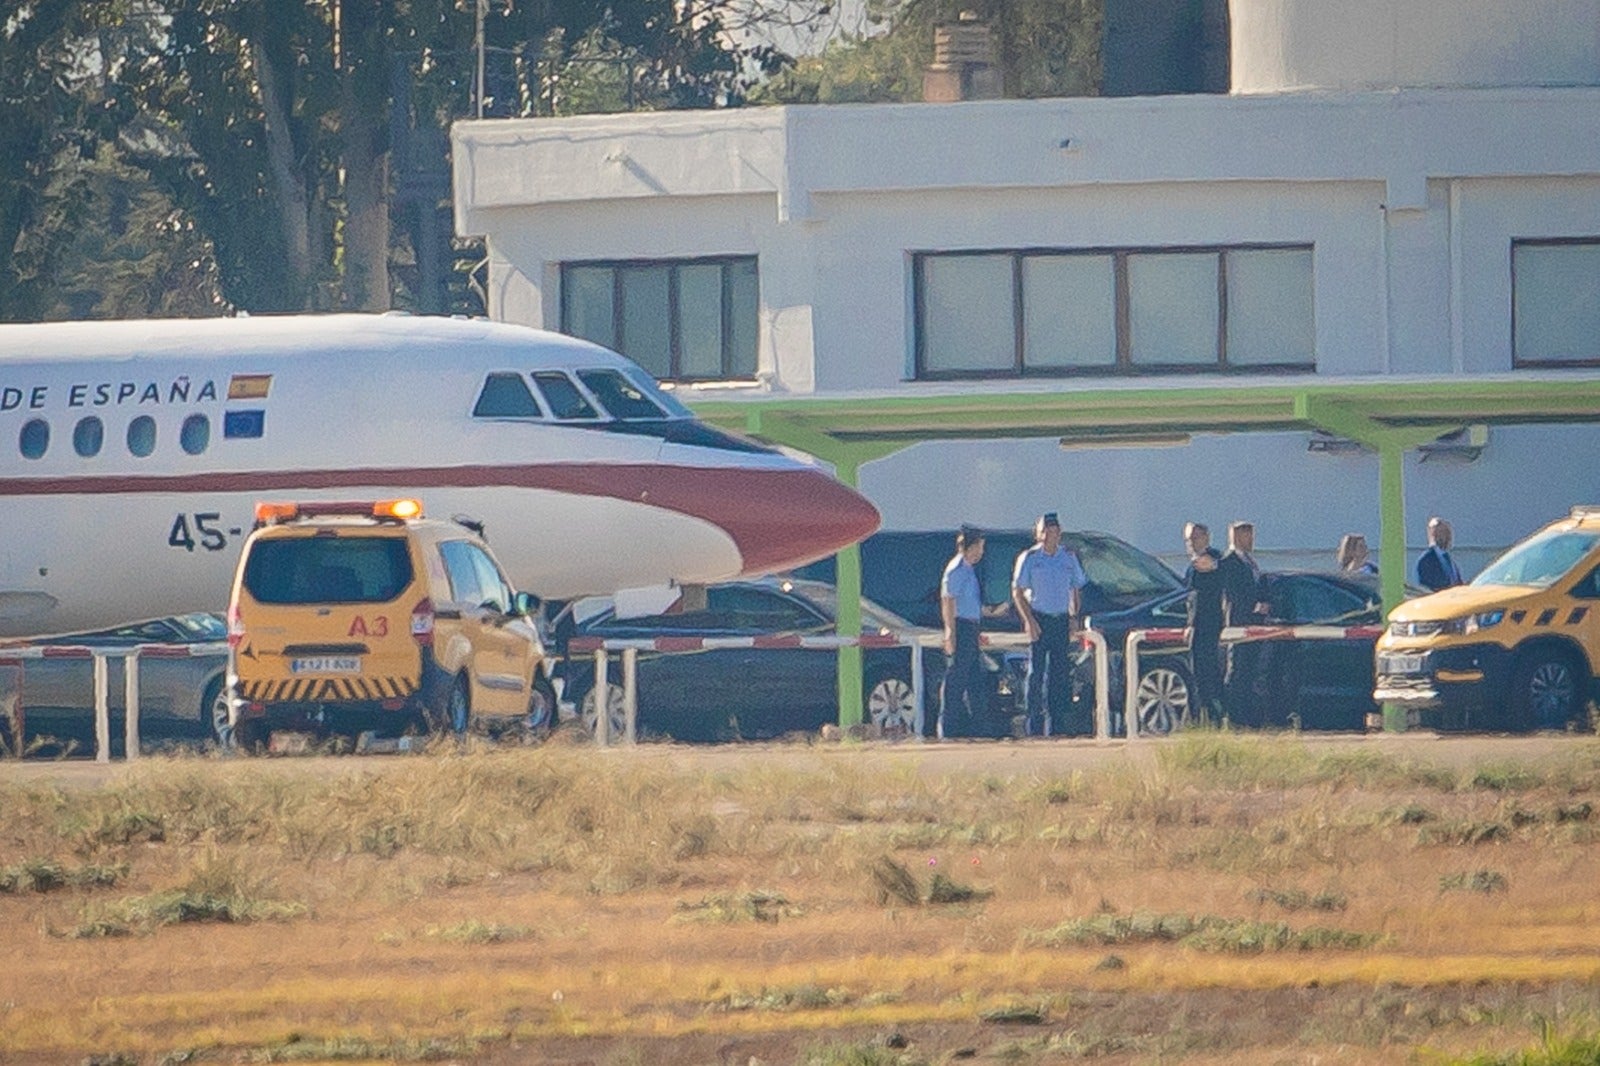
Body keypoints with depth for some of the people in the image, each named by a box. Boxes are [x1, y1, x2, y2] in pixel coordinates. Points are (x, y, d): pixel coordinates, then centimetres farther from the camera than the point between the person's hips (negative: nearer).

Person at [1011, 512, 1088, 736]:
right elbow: (1017, 592, -2)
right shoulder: (1029, 558, -1)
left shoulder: (1069, 558, 10)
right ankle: (1035, 724, -4)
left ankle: (1060, 720, 6)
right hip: (1038, 619, -3)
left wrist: (1074, 617, 3)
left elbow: (1076, 589, 17)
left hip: (1061, 620, 3)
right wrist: (1029, 620, -12)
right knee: (1036, 673, -5)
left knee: (1061, 672, 2)